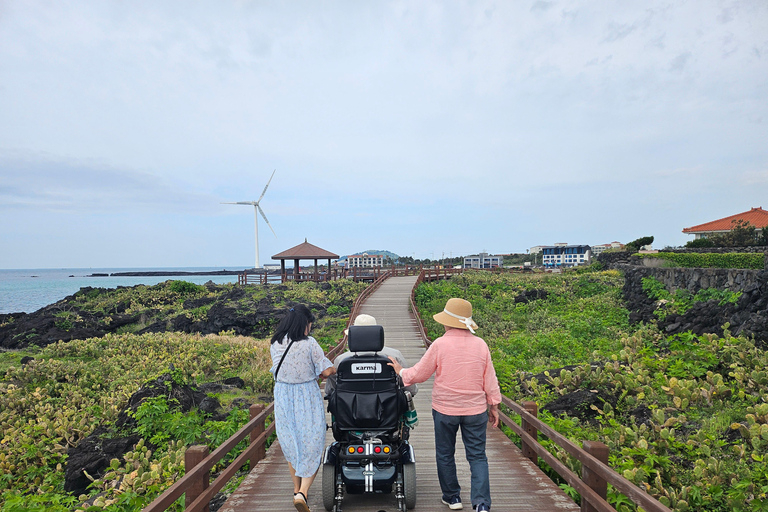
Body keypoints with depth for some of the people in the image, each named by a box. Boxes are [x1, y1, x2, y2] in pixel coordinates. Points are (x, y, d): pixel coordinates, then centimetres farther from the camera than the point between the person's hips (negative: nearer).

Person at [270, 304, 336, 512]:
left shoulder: (275, 344, -1)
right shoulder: (309, 343, -15)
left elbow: (278, 370, 10)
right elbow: (326, 371, -14)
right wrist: (337, 368, 7)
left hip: (283, 398, 5)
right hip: (308, 399, -5)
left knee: (290, 442, 20)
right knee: (311, 444, 8)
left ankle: (297, 489, 33)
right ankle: (303, 492, -4)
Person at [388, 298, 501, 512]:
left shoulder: (440, 344, -14)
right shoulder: (480, 345, -4)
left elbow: (419, 374, -5)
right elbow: (490, 381, 2)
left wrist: (401, 371, 13)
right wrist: (494, 406, 12)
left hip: (445, 409, -2)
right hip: (475, 410, 2)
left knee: (445, 454, 17)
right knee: (477, 456, 11)